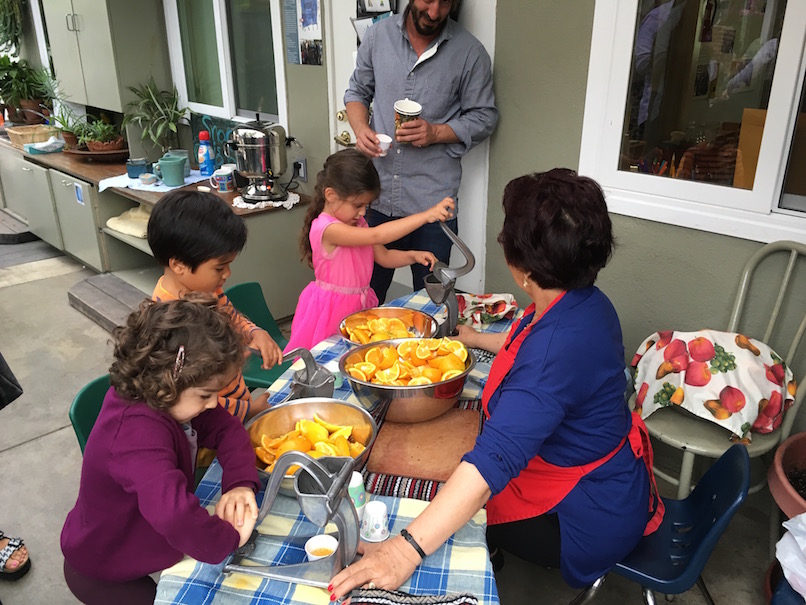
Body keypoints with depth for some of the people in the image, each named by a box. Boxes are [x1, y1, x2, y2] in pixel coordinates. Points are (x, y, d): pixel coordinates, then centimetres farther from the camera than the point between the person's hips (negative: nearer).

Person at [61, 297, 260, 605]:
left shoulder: (165, 398, -16)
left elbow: (226, 428, -12)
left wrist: (241, 483, -29)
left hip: (142, 541, 7)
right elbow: (175, 515, -57)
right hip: (104, 575, -7)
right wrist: (230, 539, -39)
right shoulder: (139, 432, -43)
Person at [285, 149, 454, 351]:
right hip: (331, 309, -8)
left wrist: (412, 256, -11)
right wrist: (426, 216, -34)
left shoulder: (357, 223, 7)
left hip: (360, 304, 8)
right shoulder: (326, 228, -23)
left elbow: (383, 256, 10)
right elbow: (377, 236, -32)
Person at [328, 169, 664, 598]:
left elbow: (496, 456, -46)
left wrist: (408, 549, -47)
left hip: (587, 519, -9)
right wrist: (478, 339, 32)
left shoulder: (561, 343, -37)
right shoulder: (582, 302, -6)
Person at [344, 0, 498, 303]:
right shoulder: (378, 35, 5)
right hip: (377, 195, 3)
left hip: (432, 200, -2)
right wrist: (360, 128, -6)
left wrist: (435, 133, -15)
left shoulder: (470, 51, -4)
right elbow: (357, 91, 15)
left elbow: (484, 117, 1)